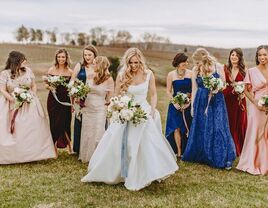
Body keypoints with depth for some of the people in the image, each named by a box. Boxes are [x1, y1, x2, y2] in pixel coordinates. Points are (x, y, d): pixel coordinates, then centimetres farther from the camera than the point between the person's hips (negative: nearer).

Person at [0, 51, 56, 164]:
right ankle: (11, 156, 9)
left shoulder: (28, 71, 4)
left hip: (29, 105, 2)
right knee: (13, 131, -3)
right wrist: (14, 100, -16)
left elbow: (34, 86, 11)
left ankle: (33, 154, 9)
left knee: (32, 129, -2)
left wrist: (33, 96, -4)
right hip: (12, 106, -2)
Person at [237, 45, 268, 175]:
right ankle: (253, 164, 15)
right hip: (256, 107, -3)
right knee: (255, 134, 2)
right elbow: (246, 90, -2)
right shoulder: (252, 71, -3)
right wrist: (257, 104, -12)